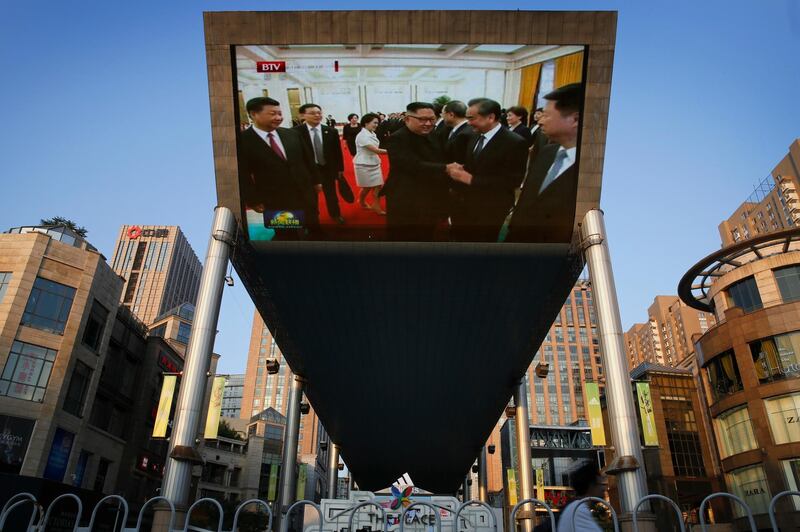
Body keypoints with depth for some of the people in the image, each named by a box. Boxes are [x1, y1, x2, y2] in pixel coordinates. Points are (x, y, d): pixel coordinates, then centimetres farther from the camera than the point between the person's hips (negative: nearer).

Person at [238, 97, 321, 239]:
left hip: (305, 194, 5)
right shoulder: (243, 141, -13)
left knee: (314, 230, 17)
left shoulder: (292, 134, 4)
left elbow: (308, 159, 14)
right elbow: (243, 175, -10)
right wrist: (254, 201, -10)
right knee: (288, 238, 9)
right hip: (276, 202, -5)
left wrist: (315, 181, 16)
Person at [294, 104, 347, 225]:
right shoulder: (296, 132, -16)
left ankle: (336, 214, 41)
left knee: (331, 194, 19)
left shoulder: (331, 131, -6)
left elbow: (337, 151, 1)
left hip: (328, 168, 2)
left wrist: (340, 168, 3)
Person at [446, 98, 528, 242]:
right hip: (463, 206, 7)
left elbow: (512, 181, -23)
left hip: (489, 213, -7)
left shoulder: (515, 143, -17)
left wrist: (471, 179, -25)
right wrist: (459, 169, -10)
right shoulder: (476, 137, 9)